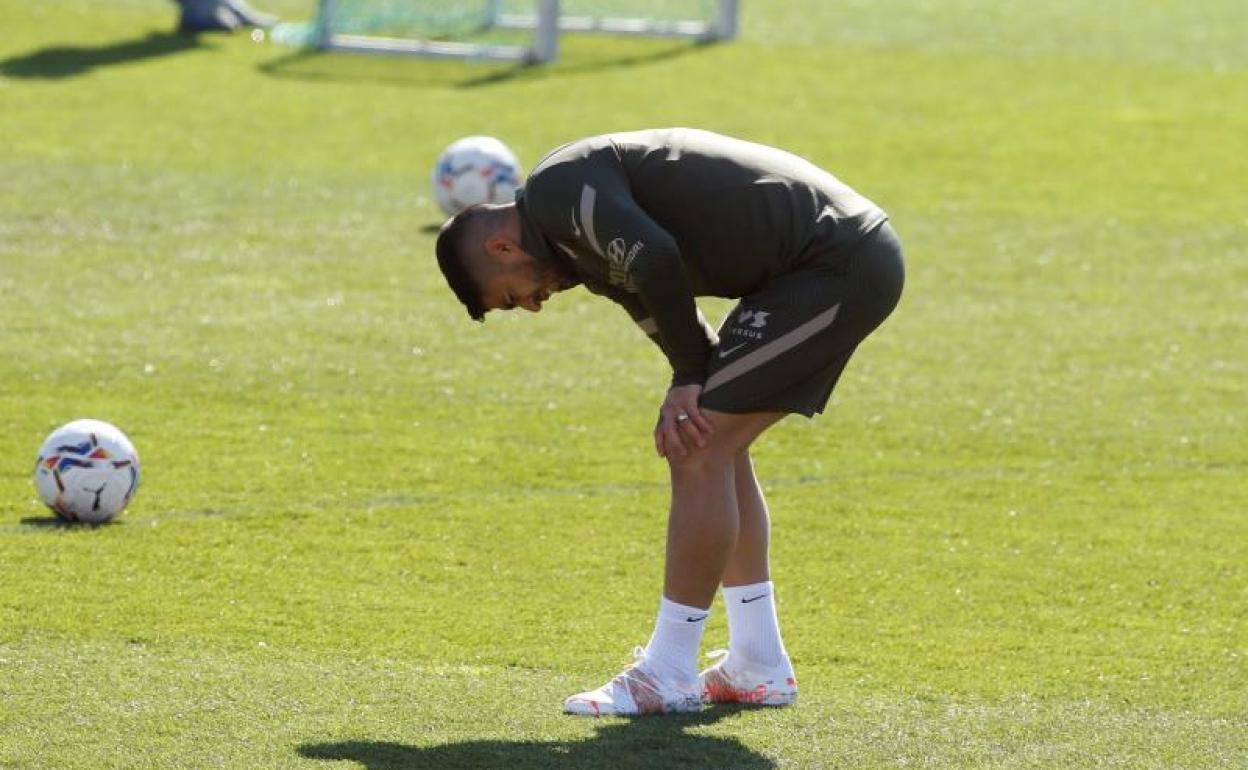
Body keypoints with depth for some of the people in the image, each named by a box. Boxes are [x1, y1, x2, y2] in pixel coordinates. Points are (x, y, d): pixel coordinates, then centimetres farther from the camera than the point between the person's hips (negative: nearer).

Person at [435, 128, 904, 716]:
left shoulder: (556, 190, -11)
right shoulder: (591, 247, 19)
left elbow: (654, 261, -25)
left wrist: (688, 379, -11)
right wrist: (690, 388, -5)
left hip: (836, 265, -10)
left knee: (700, 450, -9)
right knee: (712, 446, 17)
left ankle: (667, 677, -3)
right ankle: (757, 669, 21)